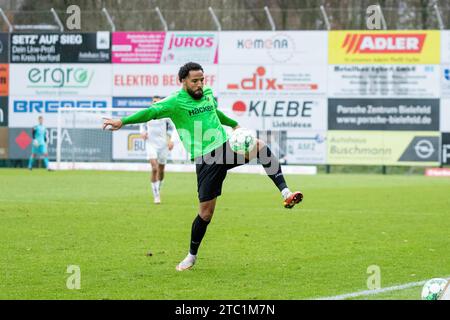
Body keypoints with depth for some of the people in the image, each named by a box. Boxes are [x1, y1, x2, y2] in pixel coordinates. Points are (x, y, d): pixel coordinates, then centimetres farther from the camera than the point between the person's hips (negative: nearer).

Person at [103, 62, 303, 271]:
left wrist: (234, 124, 48)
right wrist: (122, 122, -30)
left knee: (260, 146, -25)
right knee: (206, 211, -3)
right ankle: (192, 256, 18)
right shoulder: (176, 102, -6)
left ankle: (286, 194, -25)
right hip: (205, 159, -4)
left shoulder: (208, 93, 13)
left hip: (225, 147, 4)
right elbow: (151, 112, -18)